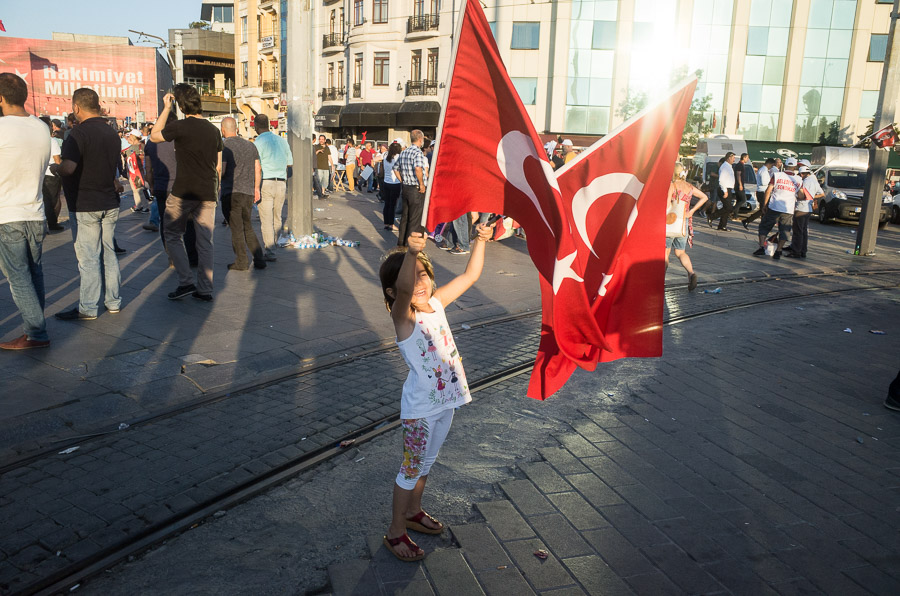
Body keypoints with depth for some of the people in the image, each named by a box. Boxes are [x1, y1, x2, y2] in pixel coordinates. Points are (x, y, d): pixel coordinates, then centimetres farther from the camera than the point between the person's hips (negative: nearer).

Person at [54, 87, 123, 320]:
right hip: (109, 203, 7)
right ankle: (113, 301, 20)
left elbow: (68, 167, -27)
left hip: (85, 206, -7)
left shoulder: (79, 133, -16)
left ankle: (87, 309, 5)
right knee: (108, 253, 13)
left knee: (88, 257, -2)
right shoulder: (112, 133, 9)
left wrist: (53, 168, -7)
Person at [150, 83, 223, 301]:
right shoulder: (213, 129, 6)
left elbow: (154, 136, 8)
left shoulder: (180, 127, -11)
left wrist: (166, 109, 9)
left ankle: (186, 282, 3)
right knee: (205, 242, 7)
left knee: (173, 236, 11)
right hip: (208, 194, 5)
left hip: (183, 193, -5)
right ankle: (205, 289, 10)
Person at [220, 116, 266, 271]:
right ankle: (259, 259, 9)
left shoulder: (224, 147, -9)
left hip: (231, 192, -6)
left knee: (236, 228, 2)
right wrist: (256, 189, 17)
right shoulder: (250, 145, 10)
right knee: (247, 227, 16)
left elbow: (221, 172, -15)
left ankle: (241, 262, 6)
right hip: (248, 192, 6)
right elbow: (258, 169, 11)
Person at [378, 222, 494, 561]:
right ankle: (395, 532, 26)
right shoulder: (403, 316, -21)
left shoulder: (436, 303, -1)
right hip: (420, 408, -7)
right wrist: (411, 251, -59)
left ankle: (413, 512, 45)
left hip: (446, 400, 7)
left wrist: (480, 241, -2)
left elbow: (470, 276, 7)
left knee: (426, 463, 24)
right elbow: (403, 289, -44)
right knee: (411, 469, 8)